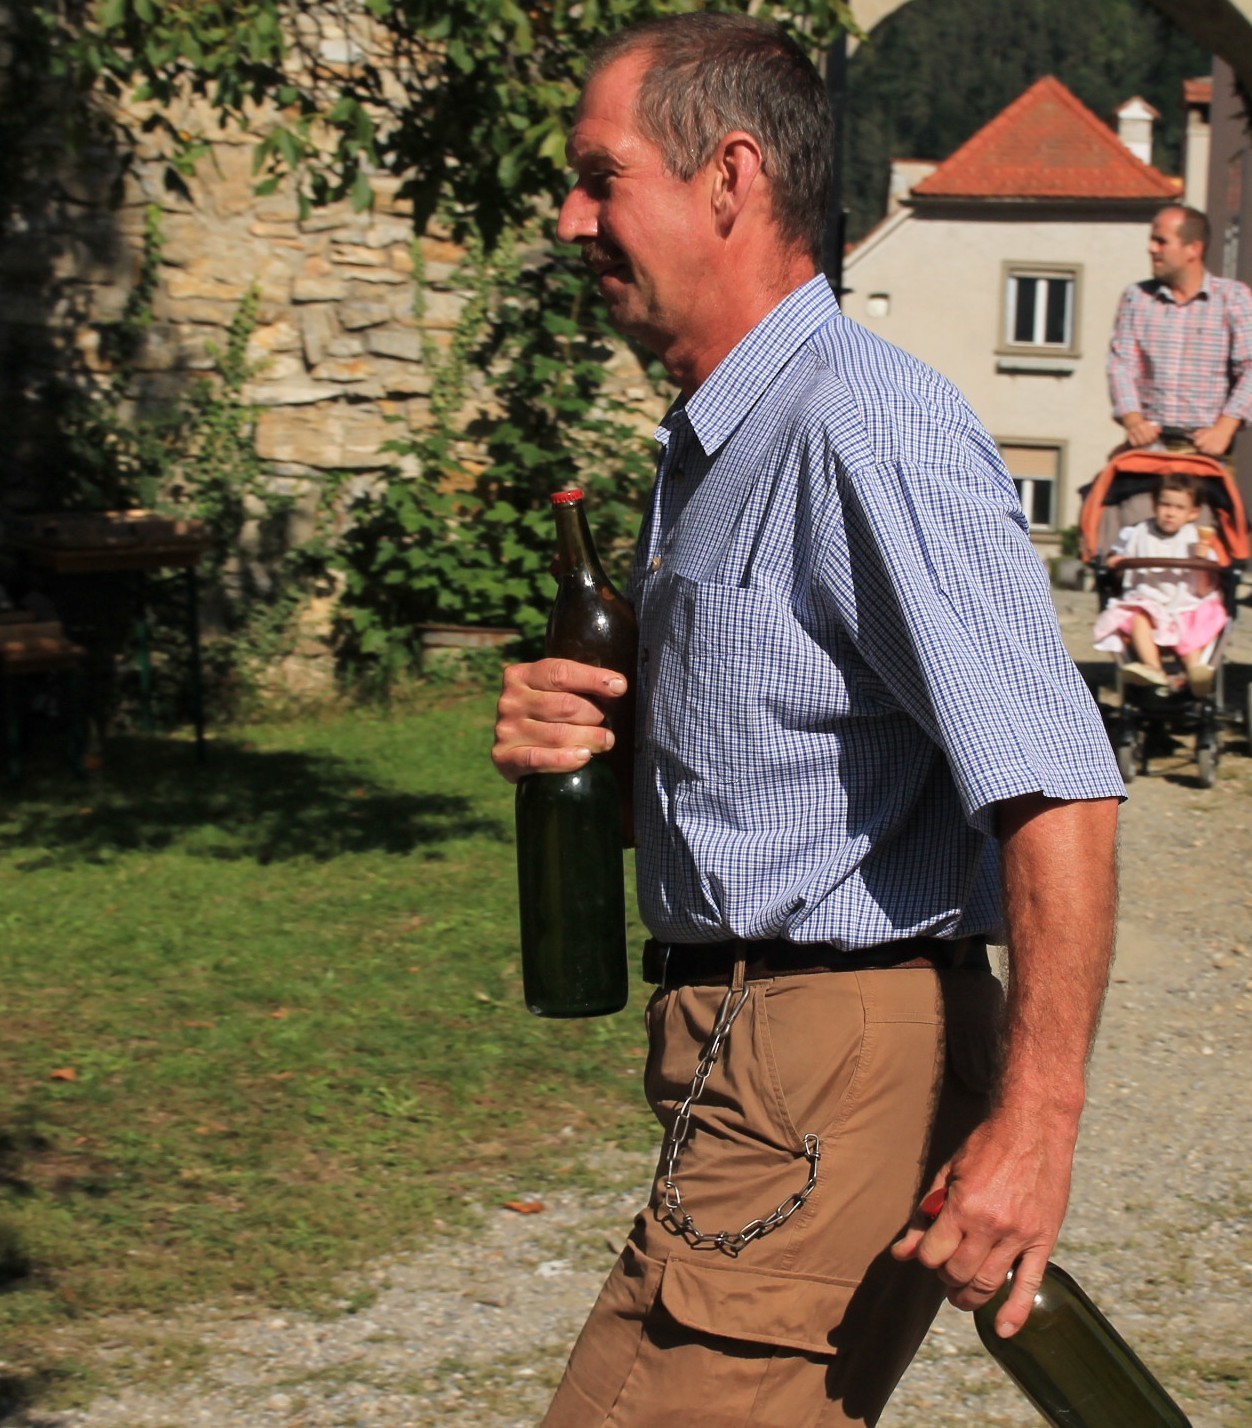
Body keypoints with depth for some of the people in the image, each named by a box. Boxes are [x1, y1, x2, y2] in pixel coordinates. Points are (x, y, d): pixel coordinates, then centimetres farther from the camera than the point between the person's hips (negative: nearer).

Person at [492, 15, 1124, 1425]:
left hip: (838, 1065, -10)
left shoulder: (868, 423, -16)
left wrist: (1034, 1118, -29)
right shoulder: (709, 444, 17)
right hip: (751, 1050, 10)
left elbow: (1055, 785, -24)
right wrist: (567, 734, 5)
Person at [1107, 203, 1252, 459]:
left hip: (1206, 441, -2)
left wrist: (1223, 429, -15)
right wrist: (1133, 420, -12)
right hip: (1149, 437, 2)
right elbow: (1121, 364, 5)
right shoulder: (1136, 297, 12)